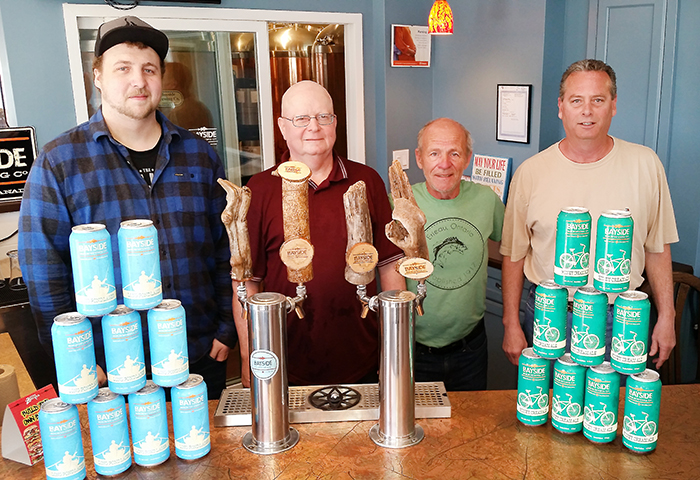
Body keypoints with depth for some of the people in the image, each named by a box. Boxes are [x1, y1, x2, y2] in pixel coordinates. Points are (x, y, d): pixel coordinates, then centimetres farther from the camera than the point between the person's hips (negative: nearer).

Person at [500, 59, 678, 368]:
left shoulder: (645, 165, -2)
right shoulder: (530, 172, -5)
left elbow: (657, 247, 6)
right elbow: (513, 254, 1)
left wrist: (666, 318, 6)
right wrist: (511, 325, 0)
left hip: (620, 322, 1)